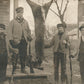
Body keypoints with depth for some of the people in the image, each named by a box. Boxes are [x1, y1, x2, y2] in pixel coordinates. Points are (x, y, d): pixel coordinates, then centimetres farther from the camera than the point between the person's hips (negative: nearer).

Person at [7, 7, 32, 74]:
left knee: (24, 55, 6)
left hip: (24, 41, 4)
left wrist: (29, 37, 7)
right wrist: (11, 39, -11)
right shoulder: (13, 22, 4)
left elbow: (28, 30, 22)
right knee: (15, 55, -6)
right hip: (16, 41, -4)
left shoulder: (25, 22, 16)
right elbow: (10, 31, -1)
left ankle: (23, 69, 17)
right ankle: (14, 69, 3)